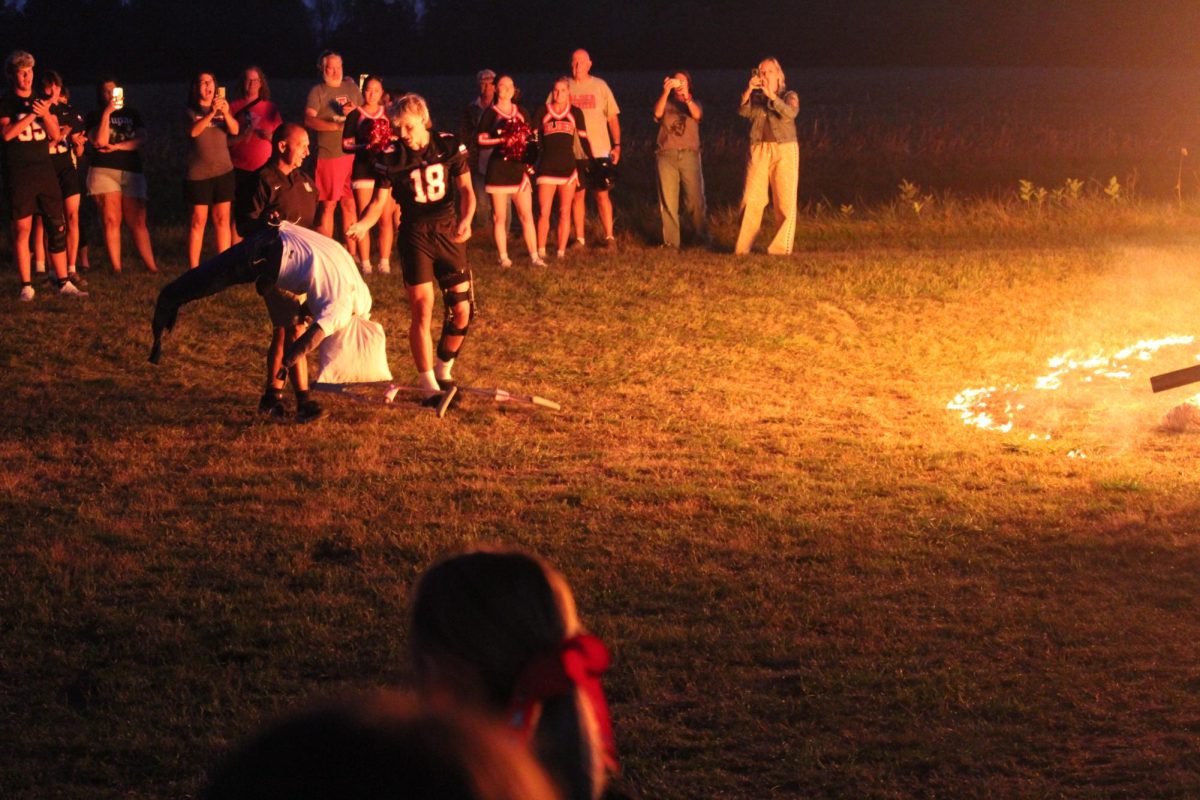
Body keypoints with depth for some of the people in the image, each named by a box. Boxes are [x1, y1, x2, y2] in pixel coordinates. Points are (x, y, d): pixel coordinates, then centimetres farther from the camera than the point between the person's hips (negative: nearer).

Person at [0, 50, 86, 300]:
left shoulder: (43, 101, 14)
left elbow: (55, 134, 4)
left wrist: (46, 114, -15)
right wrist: (33, 114, -19)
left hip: (44, 170, 4)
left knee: (57, 227, 1)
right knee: (22, 228, -4)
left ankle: (63, 283, 6)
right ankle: (26, 286, 0)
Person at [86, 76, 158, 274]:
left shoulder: (132, 114, 18)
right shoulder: (94, 117, 10)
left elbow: (141, 140, 5)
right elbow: (100, 141, -7)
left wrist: (117, 146, -7)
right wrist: (107, 113, -10)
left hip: (132, 172, 2)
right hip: (104, 171, -2)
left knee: (137, 222, -4)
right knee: (111, 221, -8)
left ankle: (151, 266, -6)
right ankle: (116, 268, -7)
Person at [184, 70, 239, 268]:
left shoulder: (222, 107, 11)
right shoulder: (191, 111, 1)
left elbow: (235, 130, -5)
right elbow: (193, 131, -20)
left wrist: (226, 113, -25)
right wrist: (212, 113, -32)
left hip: (223, 170, 4)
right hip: (198, 173, -4)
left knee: (222, 219, 4)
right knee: (198, 221, -4)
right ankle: (194, 268, -1)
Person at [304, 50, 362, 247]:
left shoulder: (352, 88, 14)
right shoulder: (318, 91, -1)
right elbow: (309, 120, -14)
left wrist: (354, 111, -4)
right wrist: (338, 126, -21)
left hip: (352, 154, 4)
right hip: (328, 155, -4)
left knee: (350, 203, 8)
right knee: (328, 205, -2)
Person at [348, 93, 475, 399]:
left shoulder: (450, 146, -3)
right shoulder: (391, 158, -6)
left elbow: (466, 189, -2)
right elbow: (379, 200, -6)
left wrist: (465, 220, -20)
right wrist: (363, 224, -26)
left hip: (448, 233, 2)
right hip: (415, 236, -2)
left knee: (462, 311, 3)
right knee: (422, 311, -6)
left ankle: (444, 370, 26)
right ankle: (428, 383, 3)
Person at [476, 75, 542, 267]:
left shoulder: (522, 113, 13)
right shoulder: (490, 114, 2)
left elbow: (530, 137, 19)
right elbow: (481, 141, -1)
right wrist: (501, 140, -16)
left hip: (519, 168, 3)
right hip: (498, 169, -3)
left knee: (526, 215, -2)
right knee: (499, 217, 0)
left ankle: (534, 256, -1)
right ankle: (503, 257, 7)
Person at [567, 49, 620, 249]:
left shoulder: (600, 86, 3)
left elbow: (613, 118, 6)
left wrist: (617, 145, -1)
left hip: (599, 150, -1)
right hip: (573, 151, 1)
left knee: (602, 194, 0)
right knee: (578, 194, 4)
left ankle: (609, 237, 4)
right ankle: (579, 239, 10)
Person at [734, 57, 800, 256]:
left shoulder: (789, 96, 9)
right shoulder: (755, 97, 16)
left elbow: (790, 113, -12)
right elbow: (743, 111, -4)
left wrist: (771, 95, -22)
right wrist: (748, 91, -20)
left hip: (784, 151, -1)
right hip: (758, 150, 1)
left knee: (785, 201, -6)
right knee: (751, 200, -6)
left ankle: (781, 247, -4)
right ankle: (742, 247, -5)